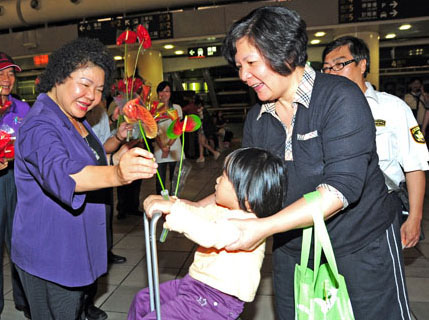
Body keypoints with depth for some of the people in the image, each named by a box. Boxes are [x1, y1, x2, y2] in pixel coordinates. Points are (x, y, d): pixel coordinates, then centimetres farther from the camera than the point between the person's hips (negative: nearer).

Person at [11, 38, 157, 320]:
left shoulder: (75, 121, 8)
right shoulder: (39, 126, -23)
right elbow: (59, 170, -43)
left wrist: (116, 157, 5)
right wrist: (116, 174, -59)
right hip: (49, 259, -9)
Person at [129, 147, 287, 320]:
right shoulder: (223, 210, 5)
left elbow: (211, 234, -41)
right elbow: (200, 213, 16)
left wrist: (173, 208, -38)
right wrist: (168, 202, 2)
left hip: (215, 299, -10)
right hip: (195, 282, 10)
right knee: (143, 299, 17)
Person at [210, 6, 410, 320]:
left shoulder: (340, 97, -18)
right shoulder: (256, 120, 1)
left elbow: (342, 186, -27)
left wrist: (264, 227, -31)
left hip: (362, 247, -5)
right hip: (292, 250, 5)